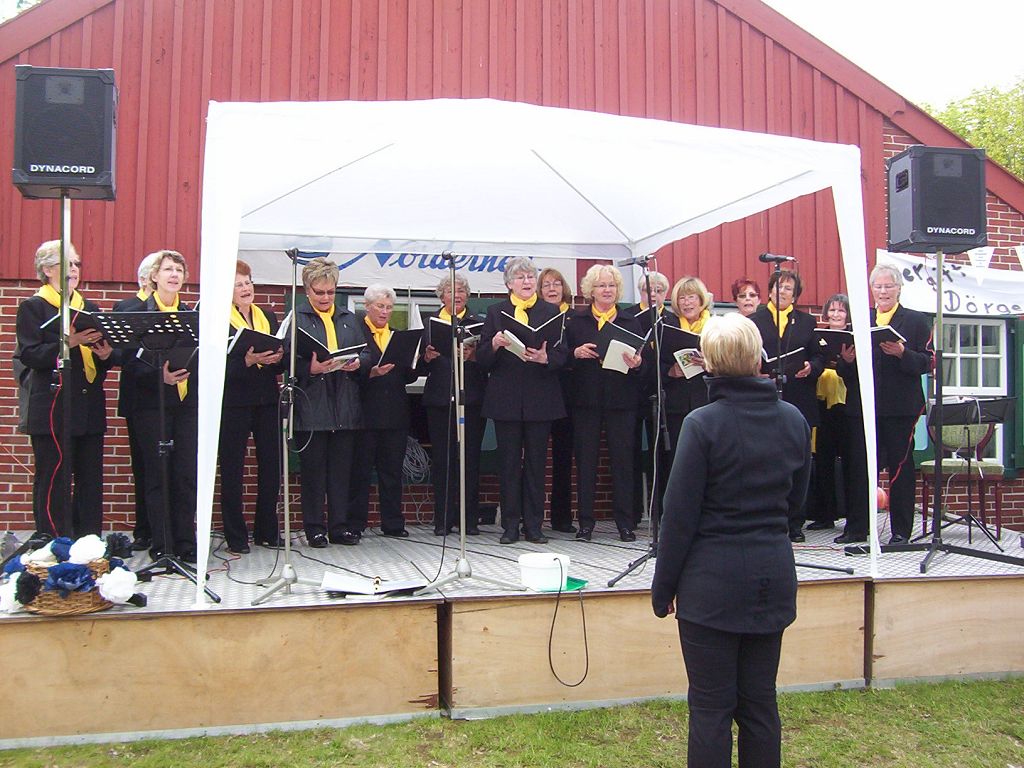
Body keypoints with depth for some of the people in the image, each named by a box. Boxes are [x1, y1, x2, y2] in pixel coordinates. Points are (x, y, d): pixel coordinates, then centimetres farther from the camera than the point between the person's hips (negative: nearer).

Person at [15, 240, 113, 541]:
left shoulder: (90, 308, 20)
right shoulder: (33, 307, 3)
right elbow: (29, 355, -9)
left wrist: (105, 355, -3)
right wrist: (69, 343, -22)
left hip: (89, 408, 5)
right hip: (52, 409, -5)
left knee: (91, 481, 6)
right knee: (53, 482, -3)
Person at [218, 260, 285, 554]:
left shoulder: (269, 317, 14)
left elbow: (283, 361, 11)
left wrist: (278, 357, -10)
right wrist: (248, 361, -24)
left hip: (267, 401, 5)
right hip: (233, 403, -5)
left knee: (272, 467, 6)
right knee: (231, 470, 2)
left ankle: (267, 531, 19)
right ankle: (236, 537, 11)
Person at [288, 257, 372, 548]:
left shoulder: (348, 319, 16)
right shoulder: (296, 318, 2)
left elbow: (368, 353, 13)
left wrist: (358, 363, -8)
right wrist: (310, 368, -22)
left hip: (346, 406, 4)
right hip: (311, 404, -4)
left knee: (342, 467, 7)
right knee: (313, 467, 2)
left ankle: (340, 526, 15)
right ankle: (314, 528, 11)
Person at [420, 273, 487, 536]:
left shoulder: (477, 323, 8)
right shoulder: (430, 322, 11)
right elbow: (421, 366, 6)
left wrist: (474, 355, -18)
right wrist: (427, 357, -15)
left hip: (471, 399, -1)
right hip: (439, 400, 1)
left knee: (470, 460, 1)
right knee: (441, 461, 3)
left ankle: (470, 519, 10)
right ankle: (442, 519, 11)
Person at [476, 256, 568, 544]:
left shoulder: (551, 312, 9)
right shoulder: (496, 312, 9)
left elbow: (562, 355, 1)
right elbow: (482, 358, 3)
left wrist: (545, 358, -21)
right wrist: (494, 345, -18)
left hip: (539, 398, 0)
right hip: (506, 398, 0)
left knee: (536, 462, 4)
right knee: (508, 462, 3)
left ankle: (534, 525, 12)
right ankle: (510, 525, 11)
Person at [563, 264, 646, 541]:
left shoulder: (631, 322, 8)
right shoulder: (576, 321, 6)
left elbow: (642, 360, 4)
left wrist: (636, 363, -17)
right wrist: (576, 353, -15)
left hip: (621, 400, 0)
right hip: (586, 400, 0)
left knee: (622, 459, 2)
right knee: (585, 460, 4)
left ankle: (625, 523, 11)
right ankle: (585, 522, 11)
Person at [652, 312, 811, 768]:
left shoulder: (703, 424, -14)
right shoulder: (793, 420, 1)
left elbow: (679, 513, -11)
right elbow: (796, 499, 13)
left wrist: (664, 587, -2)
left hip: (713, 580, -5)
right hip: (773, 576, 5)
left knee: (711, 708, 5)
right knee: (760, 703, 15)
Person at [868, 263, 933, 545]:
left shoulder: (916, 321, 5)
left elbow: (927, 362, -5)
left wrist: (902, 353, -21)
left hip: (901, 406, -3)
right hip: (866, 405, 3)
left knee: (900, 466, 3)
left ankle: (901, 531, 11)